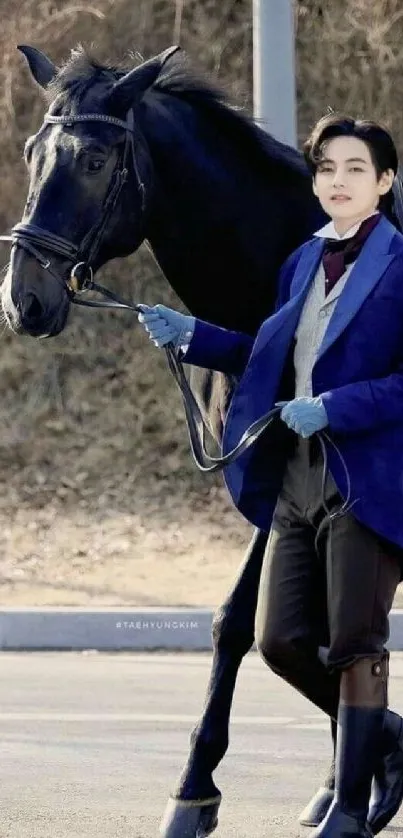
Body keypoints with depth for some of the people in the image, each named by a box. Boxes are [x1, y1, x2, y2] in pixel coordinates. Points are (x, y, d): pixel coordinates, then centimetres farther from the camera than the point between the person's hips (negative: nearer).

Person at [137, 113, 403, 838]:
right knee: (282, 641, 5)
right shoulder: (302, 263, 14)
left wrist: (333, 408, -22)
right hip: (298, 478, 7)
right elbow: (272, 357, 21)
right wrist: (191, 336, 10)